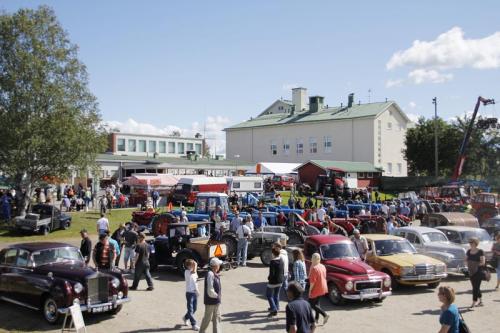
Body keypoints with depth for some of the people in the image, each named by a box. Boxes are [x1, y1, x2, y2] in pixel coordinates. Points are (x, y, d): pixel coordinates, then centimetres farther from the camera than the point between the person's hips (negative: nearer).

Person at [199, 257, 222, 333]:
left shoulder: (215, 274, 7)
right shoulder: (210, 274, -23)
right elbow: (210, 290, -25)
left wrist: (219, 296, 7)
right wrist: (216, 296, -12)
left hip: (217, 301, 9)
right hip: (210, 301, -9)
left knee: (217, 317, 13)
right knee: (207, 318, 6)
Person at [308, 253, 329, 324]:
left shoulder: (314, 268, -23)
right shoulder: (323, 266, 4)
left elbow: (313, 281, -22)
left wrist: (310, 290, -14)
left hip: (316, 289, -8)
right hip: (323, 288, 8)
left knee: (312, 304, 3)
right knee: (317, 303, 20)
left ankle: (325, 315, -8)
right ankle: (316, 318, 25)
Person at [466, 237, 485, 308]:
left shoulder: (480, 252, -8)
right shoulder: (468, 251, 9)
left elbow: (483, 262, -10)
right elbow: (467, 261, 15)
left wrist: (476, 265, -16)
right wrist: (468, 266, -4)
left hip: (478, 272, -6)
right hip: (471, 272, 6)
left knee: (476, 287, -10)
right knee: (475, 287, 13)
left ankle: (474, 303, -11)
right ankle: (480, 301, 27)